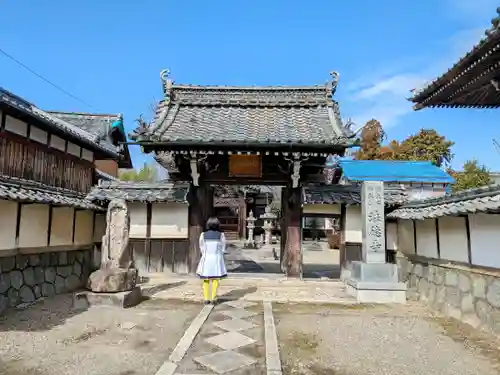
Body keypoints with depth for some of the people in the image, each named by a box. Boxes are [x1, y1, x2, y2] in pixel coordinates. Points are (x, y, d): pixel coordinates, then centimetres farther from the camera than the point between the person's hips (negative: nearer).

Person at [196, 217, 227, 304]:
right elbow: (223, 249, 1)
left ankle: (206, 299, 10)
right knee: (215, 279, 7)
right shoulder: (221, 235, -4)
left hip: (206, 258, 1)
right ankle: (213, 298, 4)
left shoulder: (203, 235, -3)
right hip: (217, 258, -1)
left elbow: (202, 248, 3)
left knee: (206, 280, 9)